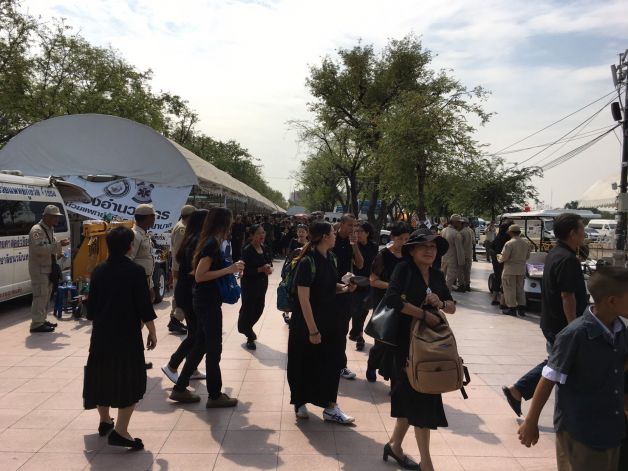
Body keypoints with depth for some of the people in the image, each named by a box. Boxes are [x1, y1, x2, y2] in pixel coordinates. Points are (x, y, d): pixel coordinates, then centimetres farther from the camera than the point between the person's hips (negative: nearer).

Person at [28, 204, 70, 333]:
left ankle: (42, 320, 25)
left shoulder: (50, 229, 13)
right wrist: (58, 245, -31)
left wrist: (59, 248, 5)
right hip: (39, 269, -10)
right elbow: (40, 249, -30)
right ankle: (37, 324, -3)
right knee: (40, 296, -9)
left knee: (46, 296, 15)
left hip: (48, 268, 10)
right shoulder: (37, 230, -17)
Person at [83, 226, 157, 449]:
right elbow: (144, 307, -12)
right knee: (130, 380, 2)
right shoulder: (136, 271, -12)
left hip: (102, 334, 6)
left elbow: (91, 306, 10)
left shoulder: (98, 271, 3)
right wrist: (152, 332, -2)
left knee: (102, 377, 19)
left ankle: (105, 422, 36)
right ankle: (120, 431, -5)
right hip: (127, 334, -5)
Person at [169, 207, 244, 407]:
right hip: (208, 302, -10)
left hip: (203, 300, 10)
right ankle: (215, 396, 15)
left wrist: (230, 267, 11)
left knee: (201, 345, 17)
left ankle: (180, 389, 26)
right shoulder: (212, 243, -19)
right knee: (214, 348, 2)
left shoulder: (208, 241, 10)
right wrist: (229, 270, -22)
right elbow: (200, 276, -23)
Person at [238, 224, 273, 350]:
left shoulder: (267, 249, 2)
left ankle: (246, 328, 41)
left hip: (262, 283, 6)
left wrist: (270, 269, -12)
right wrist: (261, 269, -28)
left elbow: (270, 264, 11)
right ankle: (250, 337, 23)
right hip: (249, 284, -6)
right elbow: (245, 270, -20)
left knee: (259, 309, 13)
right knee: (248, 309, 3)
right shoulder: (247, 251, -17)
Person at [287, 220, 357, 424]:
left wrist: (345, 288, -3)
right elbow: (303, 298, -22)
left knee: (331, 362, 9)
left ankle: (331, 408, 20)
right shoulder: (308, 262, -20)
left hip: (328, 319, 7)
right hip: (308, 322, -7)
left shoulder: (330, 257, 4)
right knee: (305, 364, 9)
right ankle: (300, 403, 30)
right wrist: (312, 329, -22)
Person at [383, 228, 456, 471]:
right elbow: (392, 299, -24)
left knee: (410, 398, 16)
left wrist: (441, 303, -9)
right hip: (407, 342, -7)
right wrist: (424, 314, -22)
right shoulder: (404, 269, -10)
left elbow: (452, 306, 13)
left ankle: (395, 445, 36)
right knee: (422, 399, -1)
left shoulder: (437, 275, 9)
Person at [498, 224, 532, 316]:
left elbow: (504, 257, -17)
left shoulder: (509, 243, -17)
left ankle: (512, 308, 6)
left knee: (510, 289, 3)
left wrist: (499, 257, 4)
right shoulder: (526, 243, 3)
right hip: (522, 270, 6)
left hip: (510, 270, -6)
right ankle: (522, 307, 18)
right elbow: (527, 256, 12)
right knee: (520, 288, 16)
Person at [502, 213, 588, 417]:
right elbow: (567, 296, -24)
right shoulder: (568, 260, -21)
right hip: (563, 326, -10)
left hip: (551, 322, 10)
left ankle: (516, 390, 20)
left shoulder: (554, 254, 10)